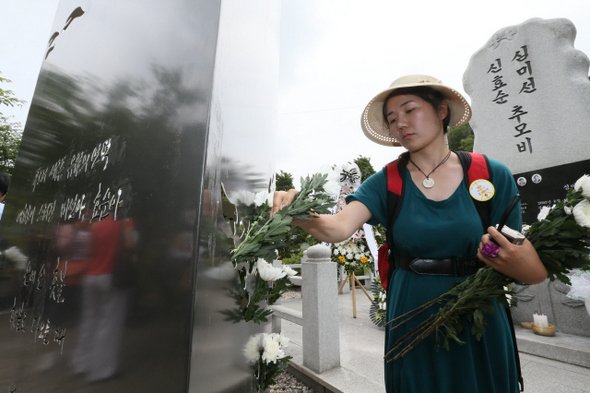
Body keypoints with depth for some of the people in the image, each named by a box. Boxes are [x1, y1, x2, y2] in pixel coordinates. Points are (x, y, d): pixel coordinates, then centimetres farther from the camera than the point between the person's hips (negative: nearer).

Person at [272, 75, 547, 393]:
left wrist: (517, 262, -24)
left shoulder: (491, 175, -7)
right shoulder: (386, 183, -7)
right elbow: (338, 228, -23)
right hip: (411, 323, 1)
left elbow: (535, 273, -2)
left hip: (479, 324, 0)